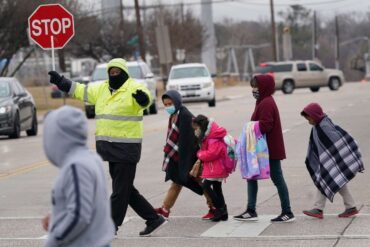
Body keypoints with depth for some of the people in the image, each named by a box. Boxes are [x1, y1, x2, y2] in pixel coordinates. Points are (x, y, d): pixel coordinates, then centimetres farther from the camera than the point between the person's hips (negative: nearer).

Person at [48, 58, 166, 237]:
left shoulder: (134, 88, -10)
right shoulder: (101, 88, 13)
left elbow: (144, 100, -30)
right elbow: (81, 91, 23)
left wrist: (143, 98, -53)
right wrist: (60, 81, 18)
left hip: (127, 148, -9)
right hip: (110, 147, 9)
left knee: (120, 190, -1)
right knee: (126, 189, 14)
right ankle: (154, 219, 22)